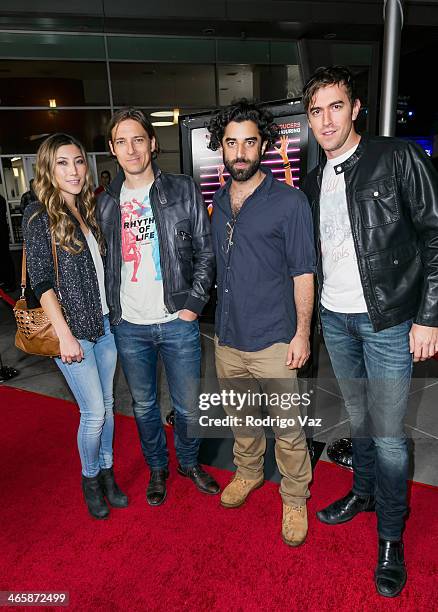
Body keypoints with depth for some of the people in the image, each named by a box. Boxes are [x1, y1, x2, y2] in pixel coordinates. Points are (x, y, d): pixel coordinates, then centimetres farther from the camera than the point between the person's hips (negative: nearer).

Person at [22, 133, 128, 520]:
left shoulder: (91, 209, 10)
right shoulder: (39, 214, -7)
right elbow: (42, 281, -11)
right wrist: (65, 334, -15)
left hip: (105, 322, 5)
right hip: (73, 327, -5)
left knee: (107, 404, 13)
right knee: (94, 411, 0)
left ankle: (107, 472, 33)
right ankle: (90, 478, 26)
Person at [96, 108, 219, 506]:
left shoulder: (184, 191, -1)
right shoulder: (106, 203, 6)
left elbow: (205, 252, -1)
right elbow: (104, 262, 12)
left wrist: (194, 303, -8)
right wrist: (109, 310, 3)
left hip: (177, 322, -2)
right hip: (128, 327, 3)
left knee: (188, 406, 10)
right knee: (143, 405, 17)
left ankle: (190, 462, 38)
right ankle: (157, 468, 40)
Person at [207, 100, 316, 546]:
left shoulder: (289, 201, -9)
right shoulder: (219, 201, 8)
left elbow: (303, 273, -9)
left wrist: (302, 333, -11)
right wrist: (211, 314, 15)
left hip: (273, 341, -5)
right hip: (227, 337, 6)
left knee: (287, 429, 7)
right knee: (240, 418, 22)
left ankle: (295, 498, 31)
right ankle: (248, 473, 46)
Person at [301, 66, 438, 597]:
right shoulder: (314, 180, 10)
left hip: (387, 321, -5)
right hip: (334, 319, 5)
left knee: (387, 434, 3)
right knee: (358, 418, 19)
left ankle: (391, 537, 24)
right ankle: (363, 493, 41)